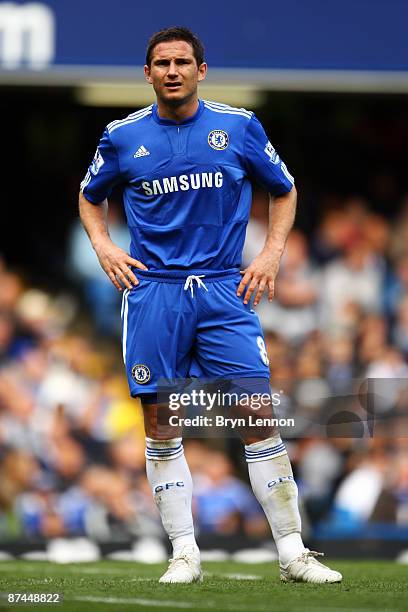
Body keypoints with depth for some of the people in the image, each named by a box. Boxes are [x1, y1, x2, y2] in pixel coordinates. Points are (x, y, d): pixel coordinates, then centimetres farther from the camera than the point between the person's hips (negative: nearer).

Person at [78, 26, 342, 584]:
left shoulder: (240, 127, 4)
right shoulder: (123, 136, 5)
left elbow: (284, 191, 17)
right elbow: (91, 196, 23)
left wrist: (272, 252, 4)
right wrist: (103, 245, 5)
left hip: (224, 289, -1)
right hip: (152, 291, 1)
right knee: (160, 425, 0)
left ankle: (293, 553, -2)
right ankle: (185, 554, 8)